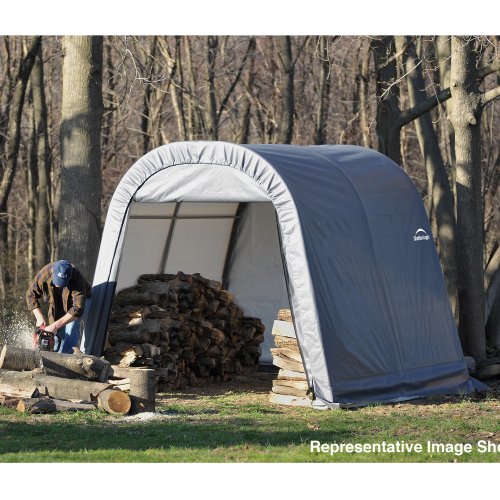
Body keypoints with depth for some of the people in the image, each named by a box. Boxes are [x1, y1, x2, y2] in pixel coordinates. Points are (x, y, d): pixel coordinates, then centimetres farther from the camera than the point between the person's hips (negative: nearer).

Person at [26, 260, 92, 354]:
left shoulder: (77, 280, -42)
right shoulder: (43, 274, -32)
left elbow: (77, 309, -46)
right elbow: (31, 295, -17)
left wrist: (55, 326, -48)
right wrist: (39, 317, -28)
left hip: (80, 299, -4)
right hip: (59, 303, 4)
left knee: (72, 325, -25)